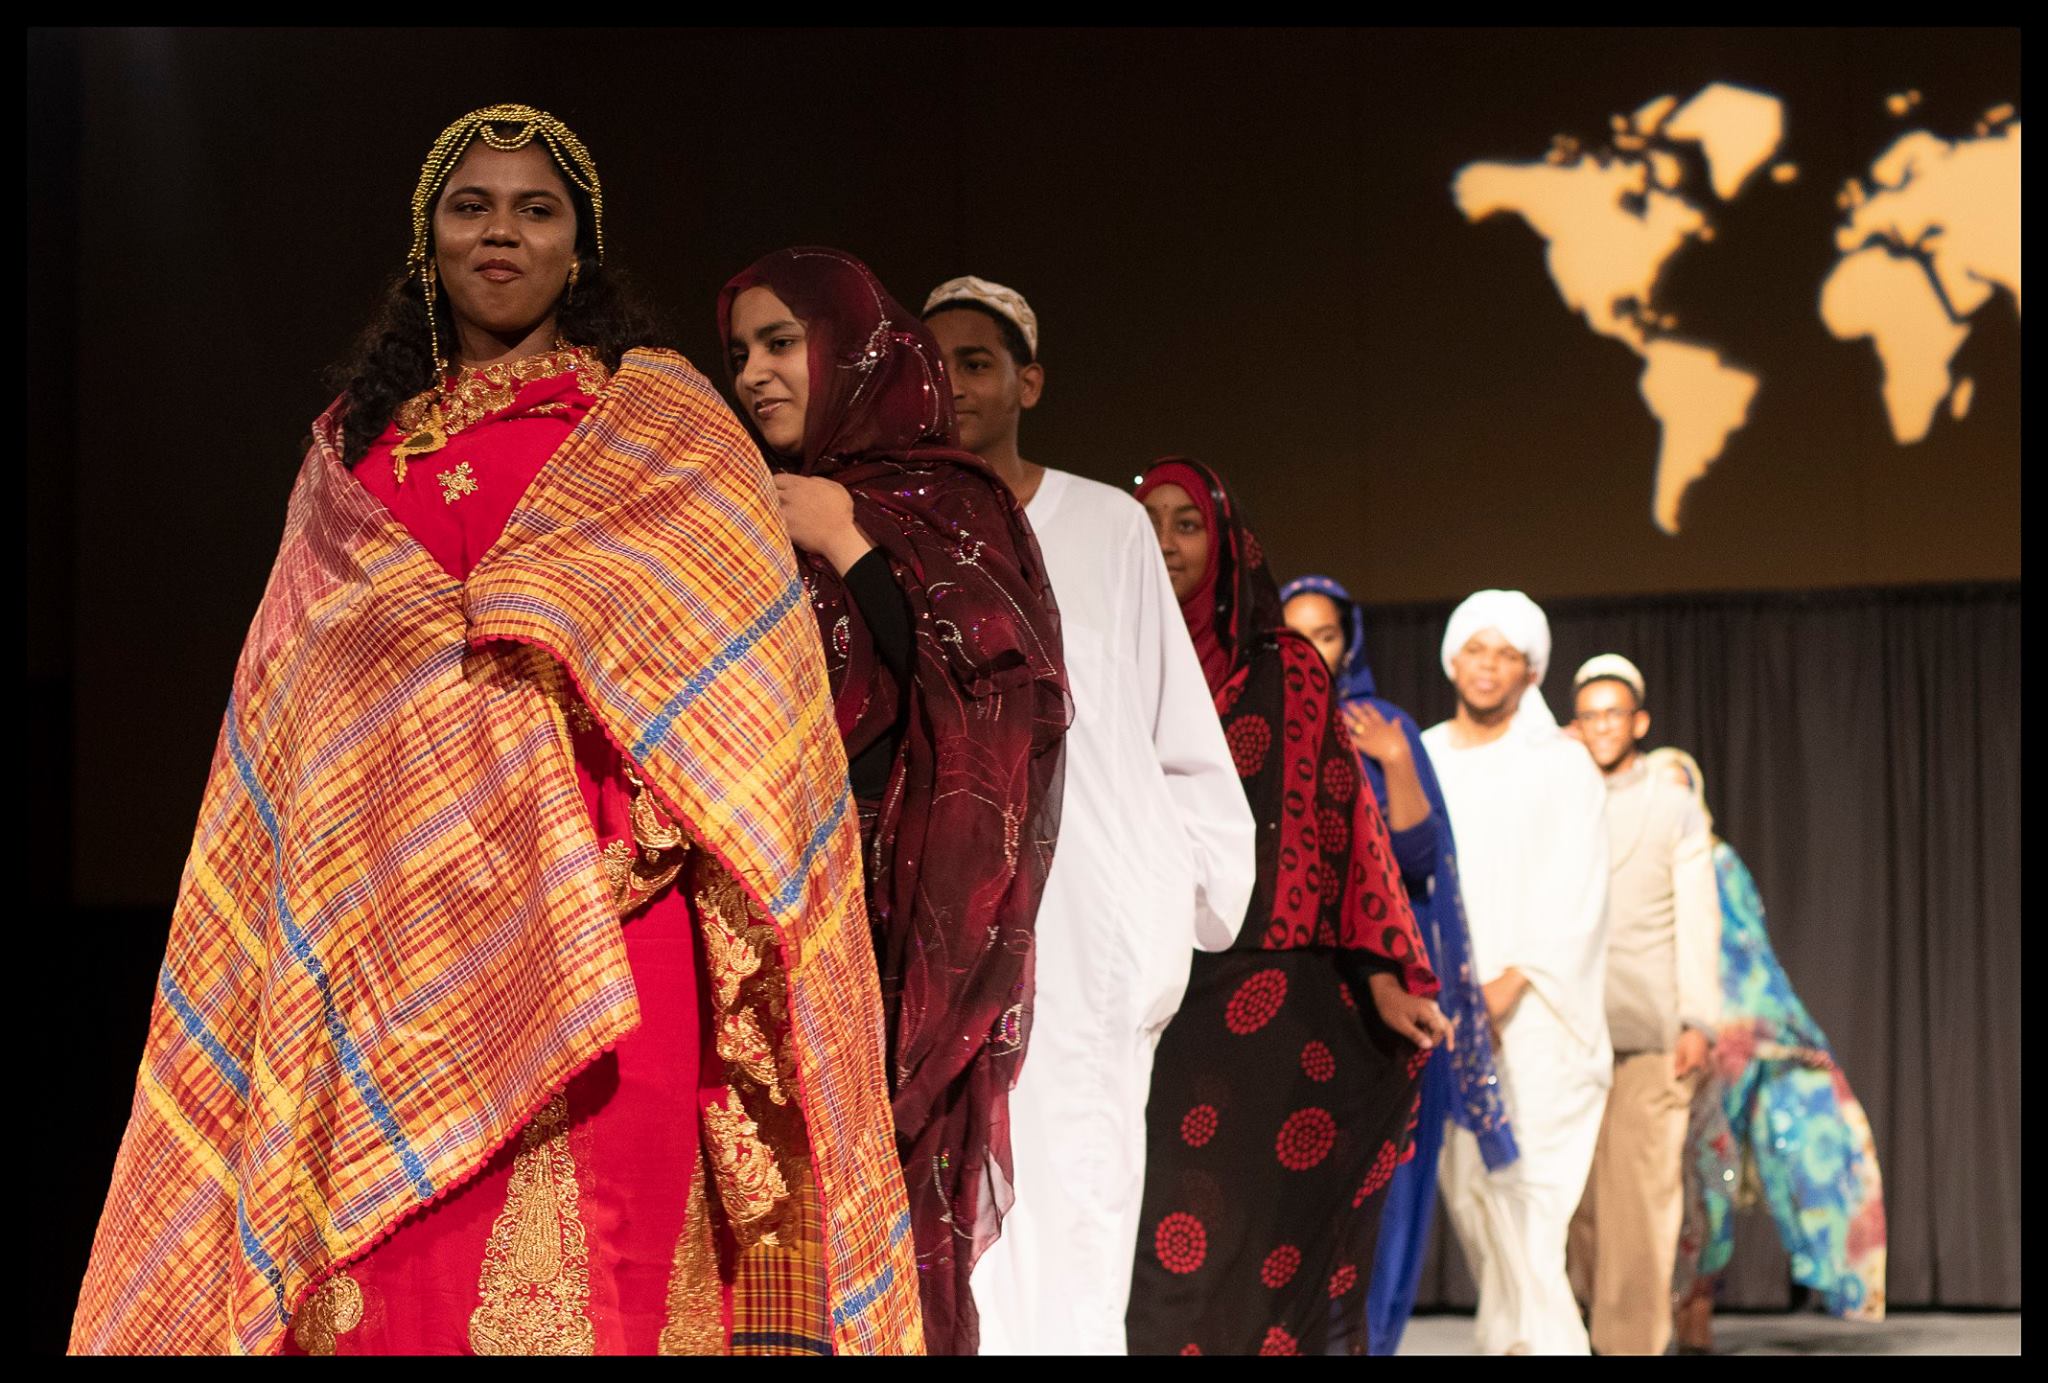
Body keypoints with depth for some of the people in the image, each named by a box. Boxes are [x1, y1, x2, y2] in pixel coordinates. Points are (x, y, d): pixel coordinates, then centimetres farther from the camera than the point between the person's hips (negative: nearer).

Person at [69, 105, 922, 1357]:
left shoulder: (654, 413, 11)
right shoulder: (357, 442, 22)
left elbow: (738, 650, 3)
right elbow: (293, 693, 22)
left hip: (583, 896, -3)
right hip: (380, 914, 3)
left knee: (582, 1247, -14)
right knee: (387, 1268, -6)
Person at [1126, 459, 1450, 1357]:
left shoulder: (1286, 671, 8)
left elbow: (1341, 819, 4)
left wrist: (1382, 977, -7)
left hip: (1270, 1004, -1)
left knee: (1265, 1246, -7)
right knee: (1158, 1258, -4)